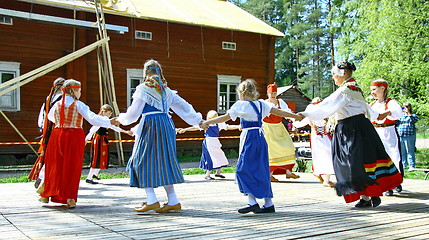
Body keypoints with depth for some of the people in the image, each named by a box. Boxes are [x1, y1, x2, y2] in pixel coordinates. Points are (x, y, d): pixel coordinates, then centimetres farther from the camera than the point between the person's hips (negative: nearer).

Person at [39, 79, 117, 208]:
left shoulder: (57, 104, 5)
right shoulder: (78, 105, -8)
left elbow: (50, 116, 26)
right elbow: (92, 118, -17)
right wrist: (109, 122, -13)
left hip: (58, 135, 4)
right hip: (74, 136, -4)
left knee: (55, 164, 14)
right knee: (72, 167, 3)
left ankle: (47, 194, 23)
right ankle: (70, 198, 4)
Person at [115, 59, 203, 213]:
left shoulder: (143, 88, -2)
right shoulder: (166, 90, 15)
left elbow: (133, 113, -1)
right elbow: (184, 107, 18)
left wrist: (121, 119, 18)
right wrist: (198, 120, 27)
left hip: (150, 127, -6)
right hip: (166, 126, 6)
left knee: (145, 161, 2)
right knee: (164, 160, 10)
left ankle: (151, 200, -3)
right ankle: (173, 201, 9)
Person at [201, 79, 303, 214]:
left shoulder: (241, 105, -5)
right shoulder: (261, 104, 11)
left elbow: (225, 118, -5)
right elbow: (279, 112, 13)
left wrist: (207, 122, 2)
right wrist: (296, 116, 24)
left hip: (249, 138, -7)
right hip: (261, 138, 7)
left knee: (244, 169, -1)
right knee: (262, 170, 11)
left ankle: (252, 202, -8)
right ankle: (268, 204, 15)